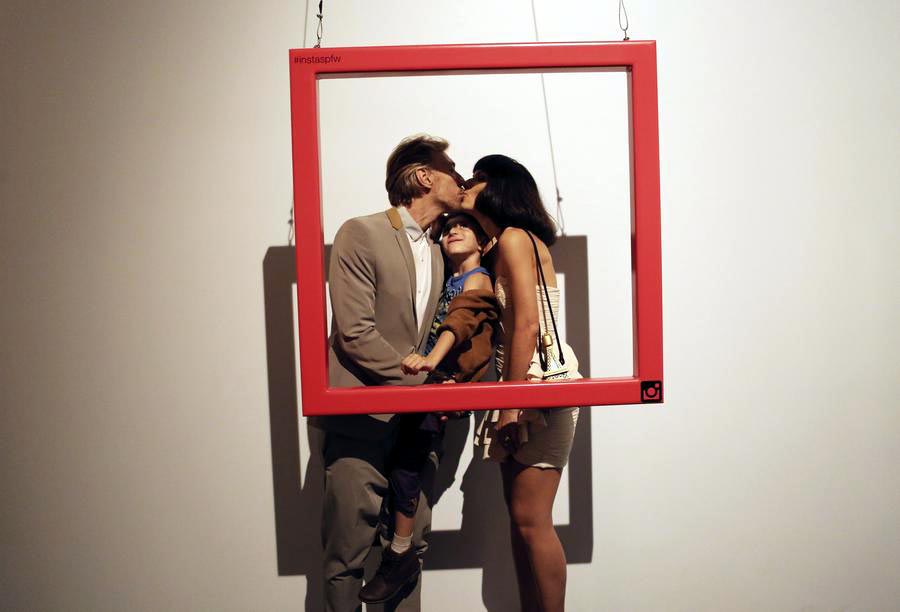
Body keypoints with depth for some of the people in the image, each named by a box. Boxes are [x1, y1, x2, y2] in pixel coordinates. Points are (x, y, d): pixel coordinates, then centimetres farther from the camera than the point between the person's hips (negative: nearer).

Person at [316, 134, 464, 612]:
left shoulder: (436, 254, 15)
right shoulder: (361, 234, -7)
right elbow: (356, 334, -15)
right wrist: (424, 384, -13)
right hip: (361, 421, -6)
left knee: (411, 544, 13)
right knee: (348, 553, 5)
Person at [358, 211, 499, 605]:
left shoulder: (478, 280, -1)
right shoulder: (450, 282, 24)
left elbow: (460, 317, -19)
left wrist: (431, 360, -33)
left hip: (453, 381, -7)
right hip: (434, 379, 7)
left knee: (407, 450, -19)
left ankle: (401, 554, -10)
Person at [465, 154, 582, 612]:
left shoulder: (514, 238, -10)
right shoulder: (497, 249, 18)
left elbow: (528, 325, -18)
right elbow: (503, 331, 12)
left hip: (541, 385, -9)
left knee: (531, 519, -6)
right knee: (520, 516, 12)